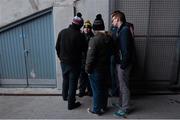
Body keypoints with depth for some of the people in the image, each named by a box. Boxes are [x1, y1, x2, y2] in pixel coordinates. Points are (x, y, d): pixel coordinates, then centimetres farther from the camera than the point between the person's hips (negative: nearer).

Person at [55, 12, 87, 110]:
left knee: (65, 80, 24)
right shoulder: (80, 35, -18)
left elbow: (57, 47, 3)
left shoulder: (62, 32, -2)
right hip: (74, 63, -5)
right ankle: (71, 103, 16)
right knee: (73, 82, 6)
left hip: (63, 61, 5)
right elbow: (84, 49, -8)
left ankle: (65, 96, 44)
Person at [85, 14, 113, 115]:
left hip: (96, 70, -7)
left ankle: (96, 109, 23)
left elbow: (90, 57, -20)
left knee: (97, 90, 7)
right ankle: (104, 106, 37)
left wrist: (88, 69, -10)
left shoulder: (94, 40, -21)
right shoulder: (109, 38, 1)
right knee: (104, 88, 19)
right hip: (106, 68, 7)